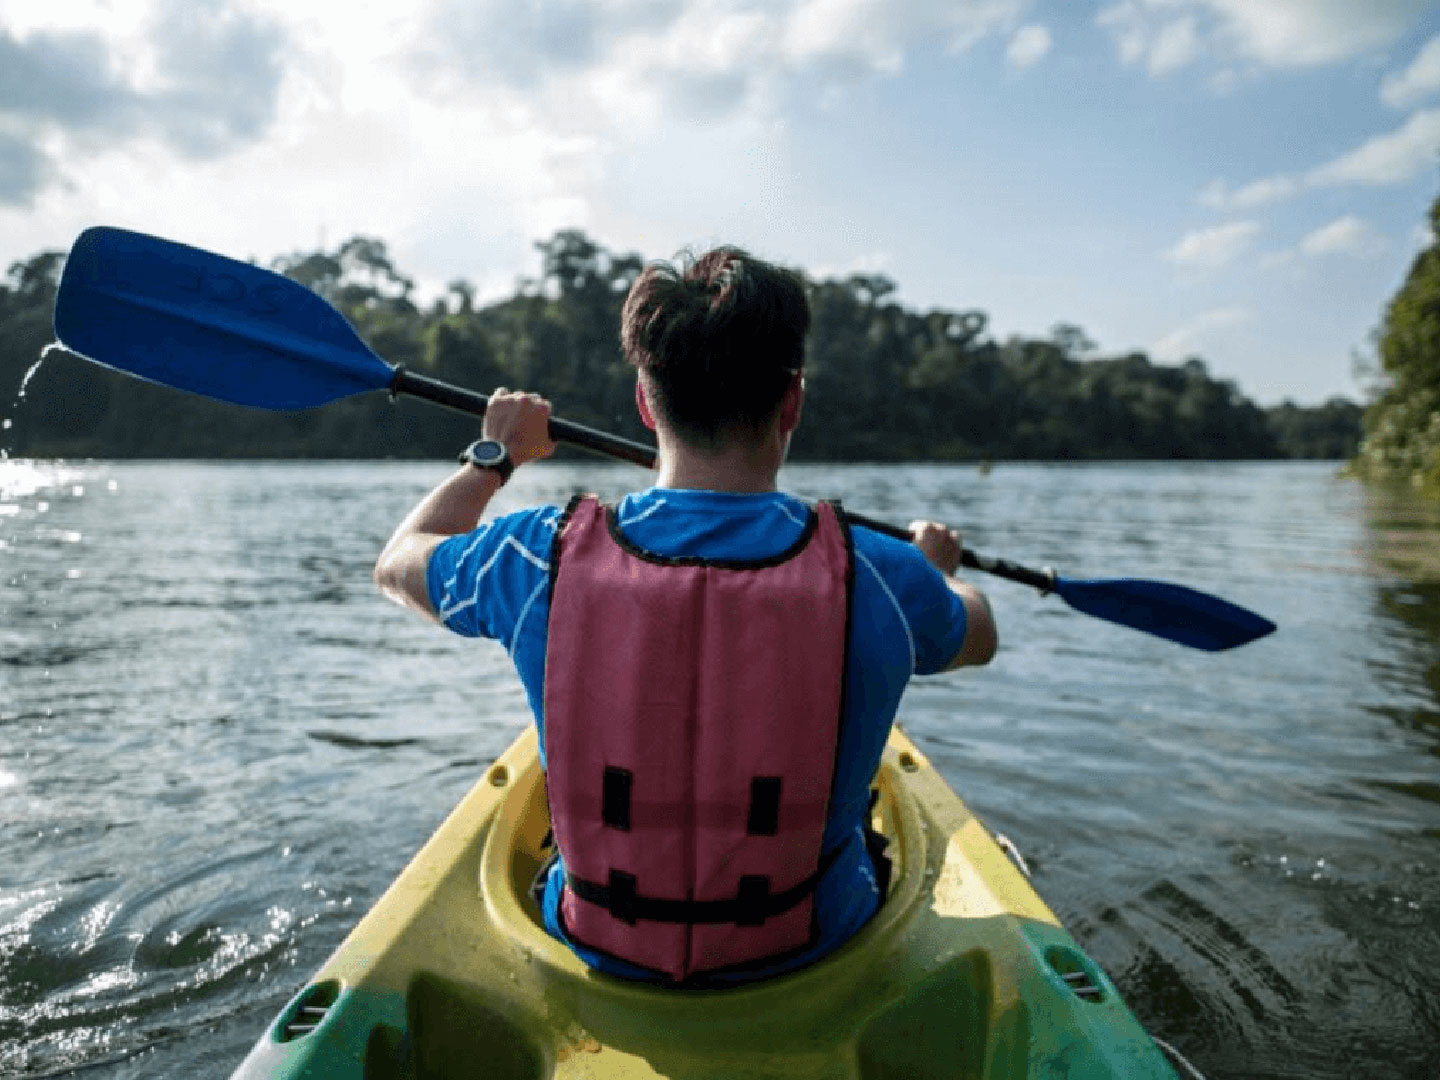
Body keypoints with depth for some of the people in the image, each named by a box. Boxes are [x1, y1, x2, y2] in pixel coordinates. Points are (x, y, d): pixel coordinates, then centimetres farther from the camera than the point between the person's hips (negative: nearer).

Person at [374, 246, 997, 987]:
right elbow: (979, 636, 2)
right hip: (810, 945, 0)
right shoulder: (877, 578, -24)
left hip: (596, 941, 1)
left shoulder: (545, 559, -23)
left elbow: (398, 563, 1)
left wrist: (494, 455, 16)